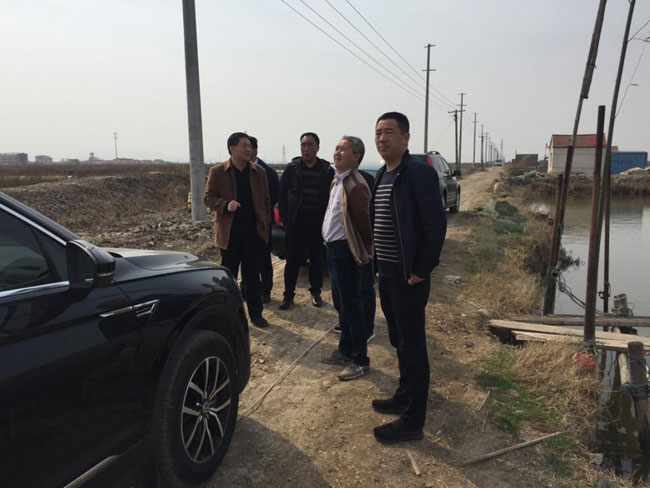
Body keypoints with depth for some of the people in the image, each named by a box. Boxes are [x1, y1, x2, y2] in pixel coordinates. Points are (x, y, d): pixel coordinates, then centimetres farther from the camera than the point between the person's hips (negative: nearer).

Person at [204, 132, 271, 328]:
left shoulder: (259, 172, 7)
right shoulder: (217, 171, 0)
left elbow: (265, 200, 11)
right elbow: (209, 197, 0)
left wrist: (264, 222, 4)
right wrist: (226, 205, -18)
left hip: (253, 231, 2)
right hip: (229, 232, -2)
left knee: (253, 275, 10)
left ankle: (255, 313, 19)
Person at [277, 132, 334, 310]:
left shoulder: (327, 170, 2)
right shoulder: (292, 168, 1)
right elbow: (282, 195, 3)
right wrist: (286, 219, -4)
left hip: (318, 222, 1)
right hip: (296, 221, 0)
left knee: (317, 259, 11)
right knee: (292, 260, 4)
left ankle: (315, 292, 27)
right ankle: (288, 295, 16)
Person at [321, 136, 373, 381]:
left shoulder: (355, 186, -18)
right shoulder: (337, 181, 14)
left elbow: (364, 223, -19)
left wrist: (364, 254, -13)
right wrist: (330, 244, 14)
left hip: (345, 251, -10)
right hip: (333, 249, 10)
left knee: (351, 306, -1)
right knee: (340, 304, 19)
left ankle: (360, 361, 13)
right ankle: (345, 350, 35)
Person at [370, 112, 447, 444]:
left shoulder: (419, 173, -15)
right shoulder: (382, 176, 12)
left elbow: (437, 224, -19)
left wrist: (421, 271, -18)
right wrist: (378, 263, 13)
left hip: (408, 278, -9)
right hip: (387, 274, 9)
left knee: (412, 347, 2)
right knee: (399, 342, 21)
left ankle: (412, 422, 14)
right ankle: (404, 397, 39)